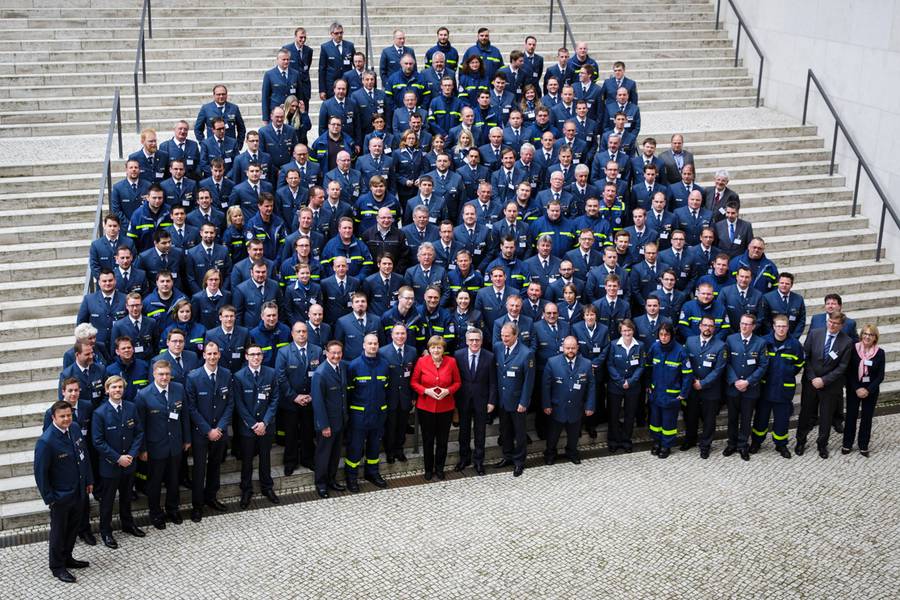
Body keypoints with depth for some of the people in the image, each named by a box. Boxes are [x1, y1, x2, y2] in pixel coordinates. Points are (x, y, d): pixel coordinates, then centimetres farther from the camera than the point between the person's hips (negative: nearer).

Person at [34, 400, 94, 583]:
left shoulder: (75, 430, -4)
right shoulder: (46, 441, -25)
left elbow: (84, 456, 9)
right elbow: (40, 472, -18)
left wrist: (89, 480, 12)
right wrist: (49, 498, -14)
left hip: (78, 491, 6)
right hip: (60, 496, -6)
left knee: (73, 527, 21)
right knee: (59, 531, 11)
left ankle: (67, 558, 40)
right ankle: (57, 567, 27)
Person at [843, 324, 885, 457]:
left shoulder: (880, 353, -7)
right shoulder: (853, 349, -9)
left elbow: (880, 376, -5)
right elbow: (849, 372, -6)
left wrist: (868, 390, -14)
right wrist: (857, 389, -14)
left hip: (871, 391, 1)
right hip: (853, 389, -1)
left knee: (867, 417, 9)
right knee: (851, 416, 7)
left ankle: (863, 445, 21)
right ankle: (847, 444, 21)